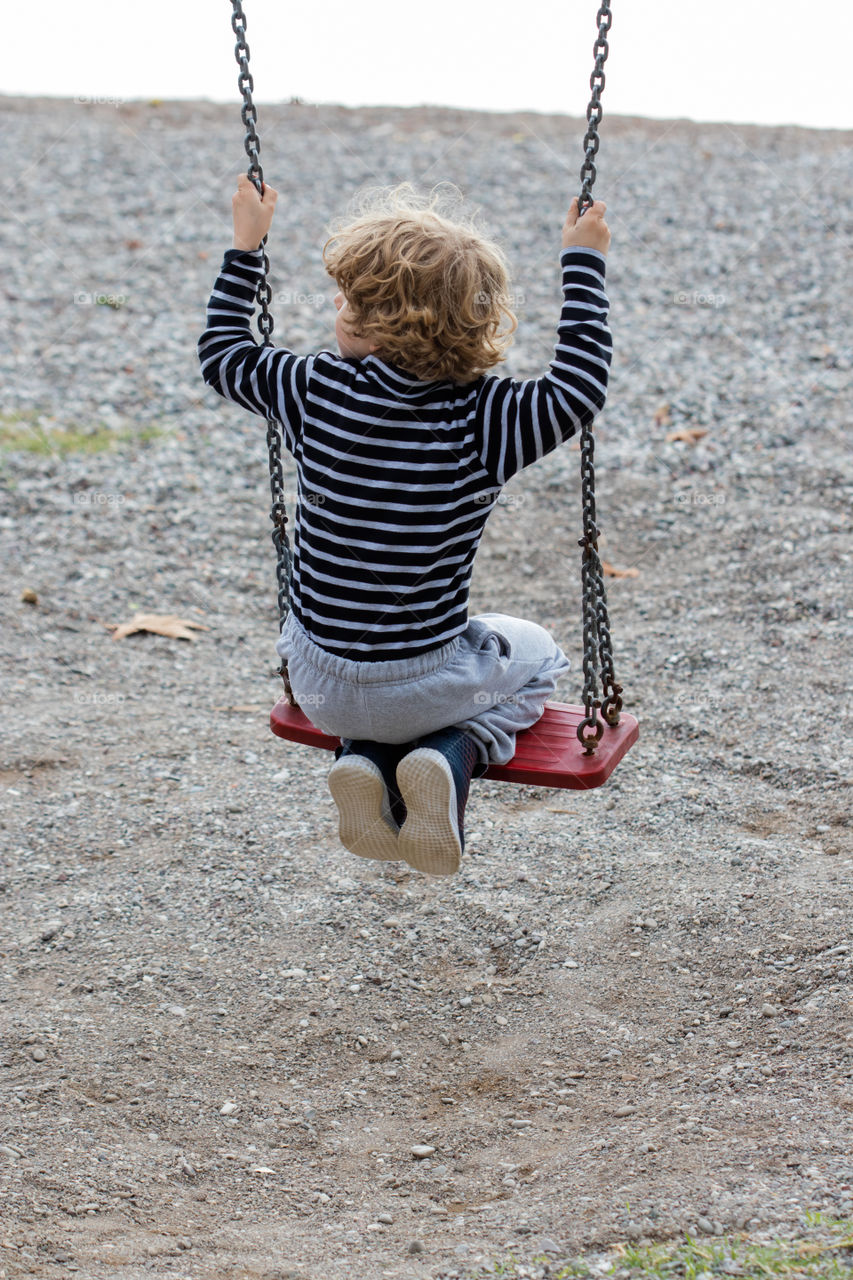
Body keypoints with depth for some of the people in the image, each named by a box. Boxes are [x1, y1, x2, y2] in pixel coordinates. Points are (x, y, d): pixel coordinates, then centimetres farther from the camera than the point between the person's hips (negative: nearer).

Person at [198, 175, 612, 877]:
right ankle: (454, 754, -1)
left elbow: (223, 352, 5)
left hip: (319, 685, 3)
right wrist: (582, 264, -3)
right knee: (534, 655, 28)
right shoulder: (484, 418, -18)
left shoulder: (318, 391, -11)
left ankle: (365, 760, 8)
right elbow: (580, 386, -10)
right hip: (420, 683, -2)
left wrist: (246, 247, 15)